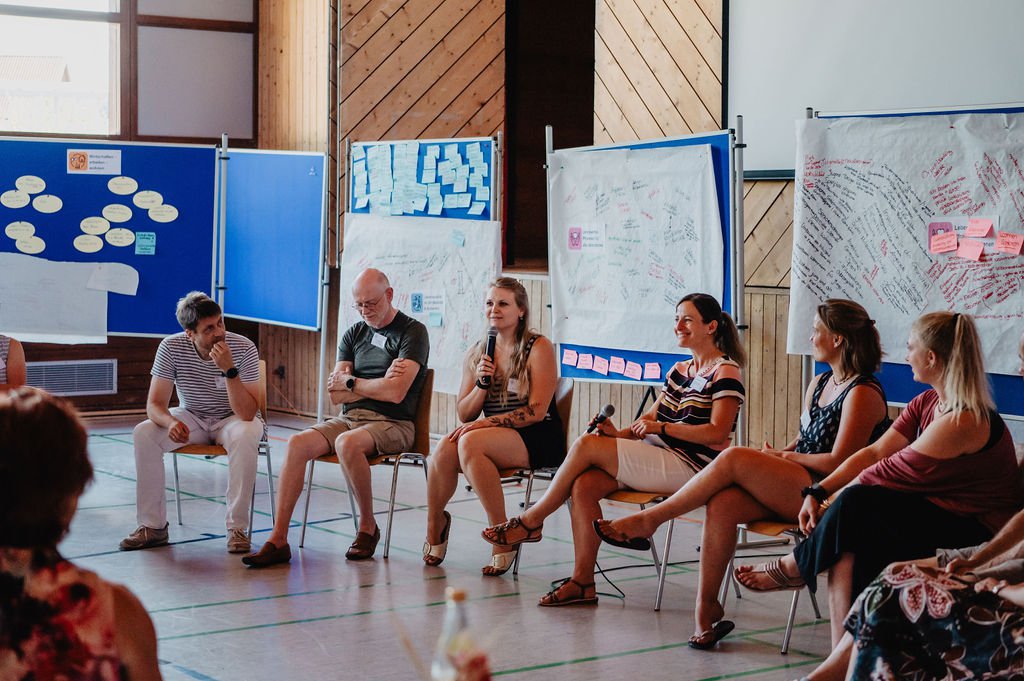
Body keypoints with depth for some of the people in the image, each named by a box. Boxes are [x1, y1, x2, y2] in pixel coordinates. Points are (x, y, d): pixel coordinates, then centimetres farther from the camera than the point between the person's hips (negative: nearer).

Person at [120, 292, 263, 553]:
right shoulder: (171, 347, -16)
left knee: (245, 437, -37)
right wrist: (171, 422, -39)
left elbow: (247, 413, -27)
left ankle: (237, 527, -28)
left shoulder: (244, 348, -22)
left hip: (232, 419, -2)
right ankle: (153, 526, -16)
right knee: (143, 433, -23)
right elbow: (155, 404, -15)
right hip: (191, 417, 3)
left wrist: (229, 370, -40)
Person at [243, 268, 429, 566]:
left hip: (392, 423, -6)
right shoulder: (354, 334, 16)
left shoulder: (412, 332, -3)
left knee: (347, 443, -37)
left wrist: (350, 381, 0)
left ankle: (368, 527, -14)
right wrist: (378, 385, -7)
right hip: (349, 418, 6)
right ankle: (278, 540, -23)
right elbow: (336, 395, 8)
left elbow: (395, 393, -16)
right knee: (298, 443, -21)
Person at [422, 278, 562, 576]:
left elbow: (537, 411, -12)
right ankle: (434, 523, -2)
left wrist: (488, 423, -19)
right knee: (445, 448, -28)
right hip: (494, 439, 5)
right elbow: (464, 414, 12)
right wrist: (482, 384, -6)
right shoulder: (476, 354, 13)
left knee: (470, 442, -33)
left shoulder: (538, 347, -3)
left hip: (538, 439, -5)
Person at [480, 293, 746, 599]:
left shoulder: (725, 372, -4)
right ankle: (583, 582, -18)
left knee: (587, 445, -19)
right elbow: (650, 418, 18)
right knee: (583, 485, -19)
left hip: (689, 466, -8)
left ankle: (531, 520, -4)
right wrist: (619, 434, -2)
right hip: (656, 458, 8)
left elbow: (717, 433, -14)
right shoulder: (679, 370, 21)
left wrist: (661, 427, -14)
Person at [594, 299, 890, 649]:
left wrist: (785, 457, -4)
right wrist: (773, 456, 0)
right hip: (795, 488, 8)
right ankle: (706, 607, -19)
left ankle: (649, 519, -12)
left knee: (734, 459, -23)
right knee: (721, 504, -21)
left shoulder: (863, 393, -9)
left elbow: (838, 462, -15)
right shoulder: (819, 383, 20)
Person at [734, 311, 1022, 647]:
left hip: (976, 526, -8)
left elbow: (894, 471, -18)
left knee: (853, 504, -23)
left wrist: (834, 498, -5)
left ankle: (794, 567, 2)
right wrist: (818, 492, -5)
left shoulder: (963, 421, -23)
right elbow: (874, 452, 4)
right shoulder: (927, 403, 7)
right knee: (848, 547, -18)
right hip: (937, 510, 9)